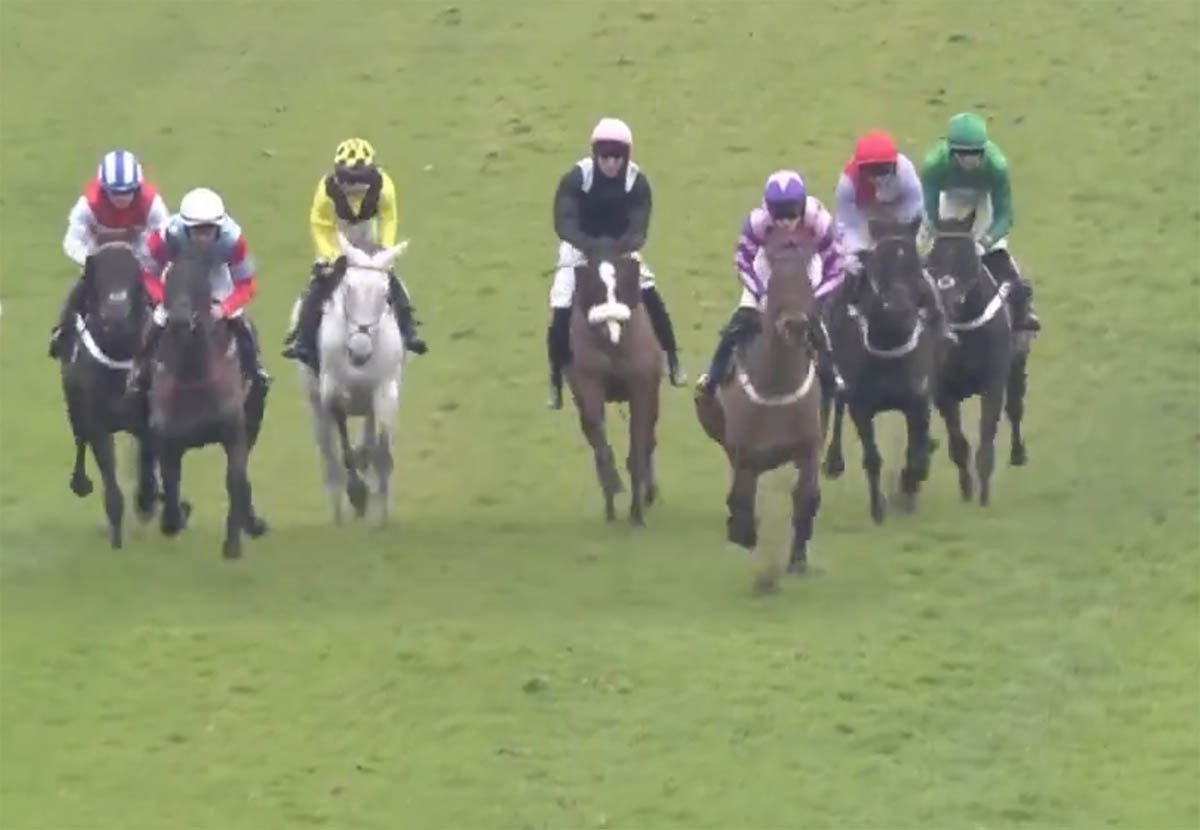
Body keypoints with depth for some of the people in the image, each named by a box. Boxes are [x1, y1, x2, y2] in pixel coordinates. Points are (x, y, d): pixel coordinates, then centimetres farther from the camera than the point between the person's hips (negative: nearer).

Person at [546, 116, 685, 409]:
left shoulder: (637, 182, -19)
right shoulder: (576, 179, -25)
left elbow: (638, 229, -23)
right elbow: (564, 225, -30)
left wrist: (618, 246, -44)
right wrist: (593, 246, -46)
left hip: (621, 249, 2)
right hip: (581, 249, -2)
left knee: (652, 299, -11)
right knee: (560, 313, -14)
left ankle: (672, 360, 11)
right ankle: (556, 379, 4)